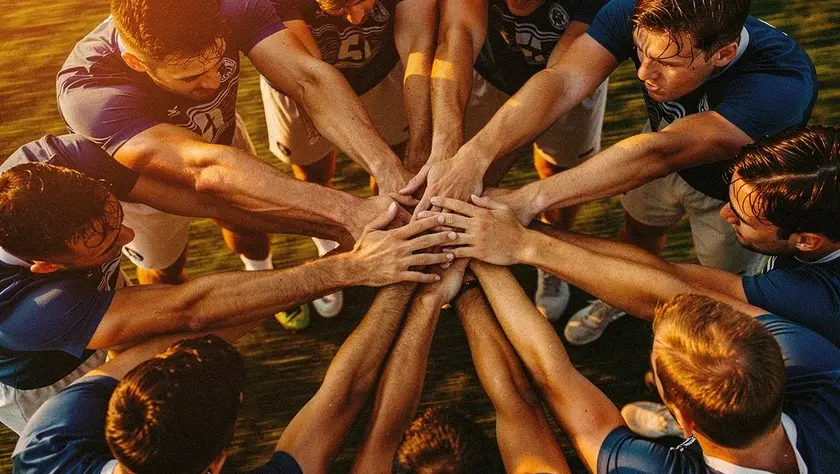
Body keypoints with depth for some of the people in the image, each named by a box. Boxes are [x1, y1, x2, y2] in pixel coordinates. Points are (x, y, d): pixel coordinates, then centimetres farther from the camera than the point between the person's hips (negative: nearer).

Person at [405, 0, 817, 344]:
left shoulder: (784, 82, -46)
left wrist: (528, 200, -61)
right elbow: (562, 80, -46)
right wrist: (473, 155, -63)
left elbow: (660, 153, -55)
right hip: (666, 139, 3)